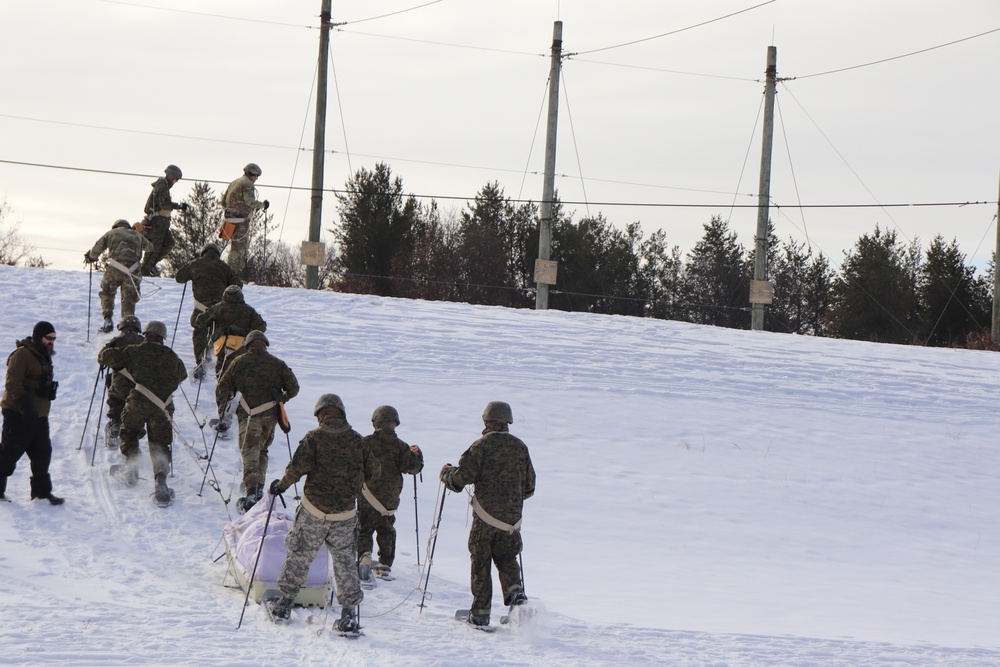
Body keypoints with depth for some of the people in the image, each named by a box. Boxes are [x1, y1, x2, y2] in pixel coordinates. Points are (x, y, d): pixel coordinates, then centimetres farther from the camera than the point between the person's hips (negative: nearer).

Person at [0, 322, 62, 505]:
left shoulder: (44, 357, 17)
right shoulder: (22, 354, -13)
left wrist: (50, 390, 10)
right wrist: (24, 405, -27)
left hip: (39, 416, 9)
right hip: (18, 415, -9)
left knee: (42, 453, 7)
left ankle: (42, 490, 17)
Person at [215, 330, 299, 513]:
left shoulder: (239, 362, 3)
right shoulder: (278, 364, 6)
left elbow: (222, 388, 5)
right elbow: (294, 388, 1)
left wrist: (222, 414, 13)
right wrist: (282, 399, 18)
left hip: (249, 415, -3)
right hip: (271, 415, 3)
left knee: (250, 452, -7)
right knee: (262, 450, 22)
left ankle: (252, 492, -23)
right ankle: (259, 487, 16)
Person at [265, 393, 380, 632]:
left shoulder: (314, 437, -6)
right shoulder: (357, 440, 2)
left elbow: (299, 466, -15)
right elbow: (372, 471, 5)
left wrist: (282, 485, 1)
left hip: (314, 509, -2)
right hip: (345, 513, 2)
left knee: (299, 556, 12)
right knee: (345, 562, 9)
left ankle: (284, 603, 21)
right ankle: (349, 614, 5)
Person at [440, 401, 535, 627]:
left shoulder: (481, 446, -8)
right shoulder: (520, 447, 7)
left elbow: (461, 478, -9)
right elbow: (529, 487, 14)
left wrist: (446, 474, 13)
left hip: (485, 516, -4)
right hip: (512, 516, 4)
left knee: (480, 562, 5)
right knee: (507, 558, 17)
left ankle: (480, 613, 5)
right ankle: (516, 593, -8)